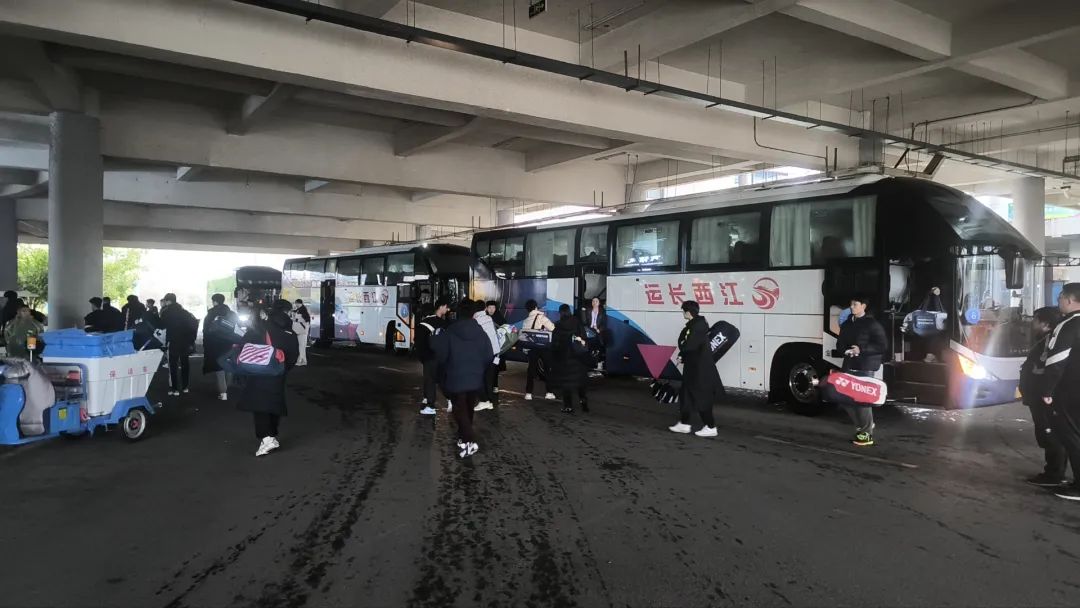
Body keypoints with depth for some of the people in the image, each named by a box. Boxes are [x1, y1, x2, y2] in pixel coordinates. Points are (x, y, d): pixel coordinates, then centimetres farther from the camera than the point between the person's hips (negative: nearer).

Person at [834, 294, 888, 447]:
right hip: (849, 366, 7)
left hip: (866, 368, -7)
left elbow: (883, 346, -9)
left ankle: (867, 434, 5)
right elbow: (840, 343, 19)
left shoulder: (872, 324, -6)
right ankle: (862, 425, 28)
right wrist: (846, 350, -4)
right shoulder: (846, 324, 14)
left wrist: (861, 350, -17)